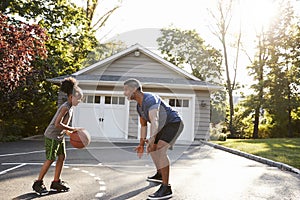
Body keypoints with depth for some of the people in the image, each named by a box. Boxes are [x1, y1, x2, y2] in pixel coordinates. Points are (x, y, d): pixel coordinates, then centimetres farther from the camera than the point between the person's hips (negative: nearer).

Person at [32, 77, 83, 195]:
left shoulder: (70, 108, 8)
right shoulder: (65, 107, -21)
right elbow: (57, 124, -28)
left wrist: (68, 132, 8)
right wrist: (72, 129, -24)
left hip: (60, 137, 9)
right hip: (52, 136, -9)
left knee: (62, 157, 8)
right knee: (50, 160, -3)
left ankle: (56, 182, 17)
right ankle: (38, 183, 10)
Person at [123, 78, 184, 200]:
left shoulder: (150, 99, -29)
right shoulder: (139, 105, 5)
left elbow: (154, 121, -43)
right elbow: (143, 125, 15)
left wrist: (152, 141, -54)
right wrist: (141, 145, 14)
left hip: (174, 124, -10)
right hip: (166, 126, 10)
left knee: (160, 151, -25)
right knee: (152, 148, 22)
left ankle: (166, 189, -26)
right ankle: (160, 175, 40)